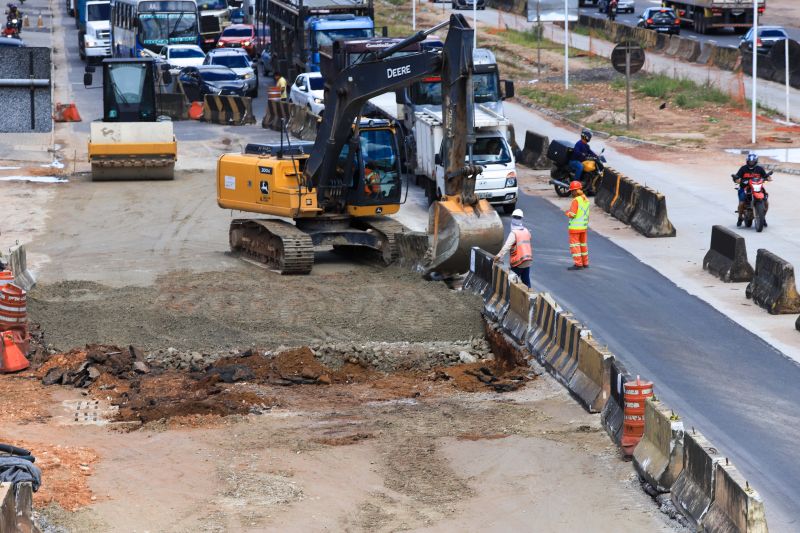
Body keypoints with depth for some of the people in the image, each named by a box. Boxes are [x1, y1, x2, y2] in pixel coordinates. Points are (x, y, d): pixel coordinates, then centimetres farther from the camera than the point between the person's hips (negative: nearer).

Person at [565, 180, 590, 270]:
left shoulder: (576, 200, -18)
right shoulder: (586, 200, 6)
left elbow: (572, 214, -21)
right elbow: (586, 213, 11)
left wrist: (567, 212, -1)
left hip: (575, 227, -8)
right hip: (584, 226, 8)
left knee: (574, 245, -2)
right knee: (583, 244, 18)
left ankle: (578, 264, -4)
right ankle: (585, 263, 24)